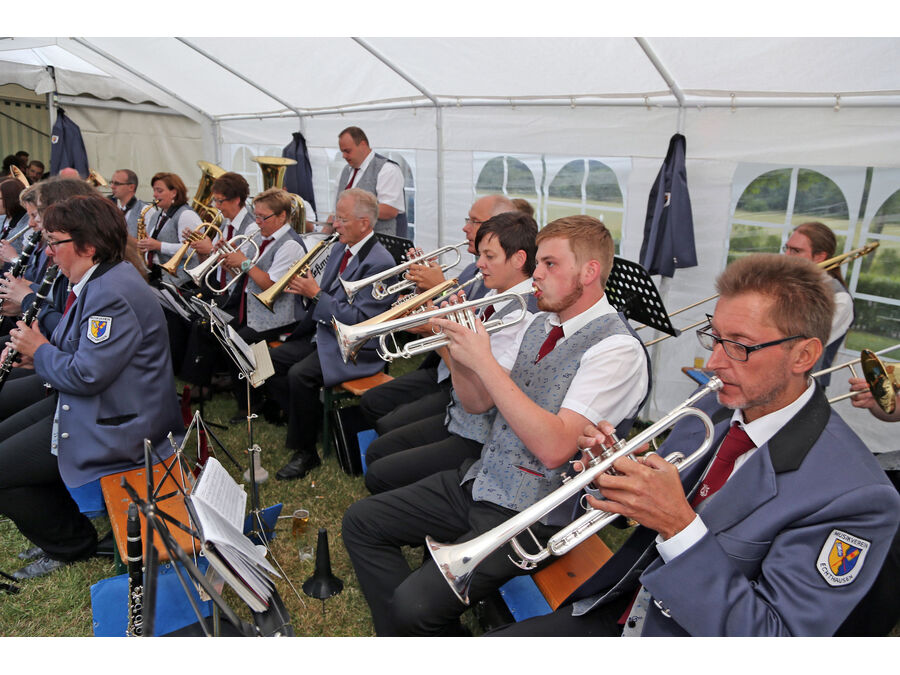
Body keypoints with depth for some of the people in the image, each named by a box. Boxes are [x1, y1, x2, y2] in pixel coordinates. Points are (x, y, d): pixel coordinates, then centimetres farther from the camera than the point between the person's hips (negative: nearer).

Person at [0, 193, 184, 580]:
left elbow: (87, 375, -27)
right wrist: (33, 353, 1)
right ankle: (60, 524, 28)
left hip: (115, 424, -11)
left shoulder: (112, 294, -26)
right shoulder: (97, 281, 8)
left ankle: (70, 544, 14)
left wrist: (40, 351, -10)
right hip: (86, 403, 11)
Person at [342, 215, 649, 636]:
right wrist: (457, 351, -9)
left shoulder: (616, 349, -17)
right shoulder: (541, 323, 8)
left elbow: (553, 448, -27)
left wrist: (484, 361, -25)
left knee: (415, 605, -21)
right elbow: (477, 403, 11)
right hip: (480, 480, 8)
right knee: (361, 522, 6)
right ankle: (402, 637, 15)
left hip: (530, 512, -8)